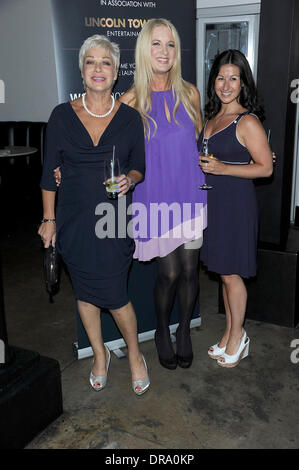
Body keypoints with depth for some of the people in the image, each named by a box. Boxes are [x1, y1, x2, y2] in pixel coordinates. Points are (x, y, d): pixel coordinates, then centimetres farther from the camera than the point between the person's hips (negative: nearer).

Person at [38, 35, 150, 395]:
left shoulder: (130, 118, -1)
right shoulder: (62, 115, -1)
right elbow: (49, 172, 3)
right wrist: (48, 219, 3)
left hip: (114, 221, -1)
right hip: (74, 222, 2)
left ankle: (134, 354, 27)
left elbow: (140, 167, 8)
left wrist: (129, 179, -15)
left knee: (114, 296, -2)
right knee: (84, 292, 14)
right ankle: (99, 353, 37)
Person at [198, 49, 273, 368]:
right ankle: (230, 335, 28)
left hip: (236, 203, -7)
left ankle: (237, 337, 21)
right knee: (224, 272, 14)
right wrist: (203, 164, 6)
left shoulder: (248, 122, -12)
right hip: (212, 201, 7)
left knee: (230, 273, 2)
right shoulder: (212, 117, 12)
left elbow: (265, 168, -14)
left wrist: (222, 168, -20)